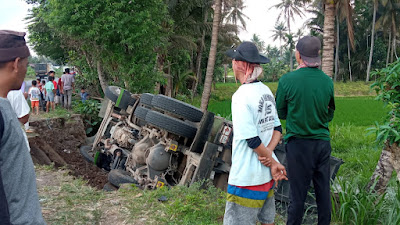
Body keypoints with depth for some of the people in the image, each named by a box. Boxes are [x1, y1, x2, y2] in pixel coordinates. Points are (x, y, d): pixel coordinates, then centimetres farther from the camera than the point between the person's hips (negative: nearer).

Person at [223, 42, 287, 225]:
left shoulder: (241, 96, -19)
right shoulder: (266, 91, 7)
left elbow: (252, 140, -20)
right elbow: (277, 128, 9)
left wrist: (273, 162, -7)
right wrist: (269, 152, -6)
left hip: (247, 178, -8)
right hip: (266, 175, 8)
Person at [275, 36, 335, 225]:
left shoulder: (287, 80, -13)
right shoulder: (327, 81, -1)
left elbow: (280, 113, -1)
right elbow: (330, 114, 11)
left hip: (298, 144, -3)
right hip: (323, 143, 4)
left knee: (297, 194, 6)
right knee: (323, 191, 15)